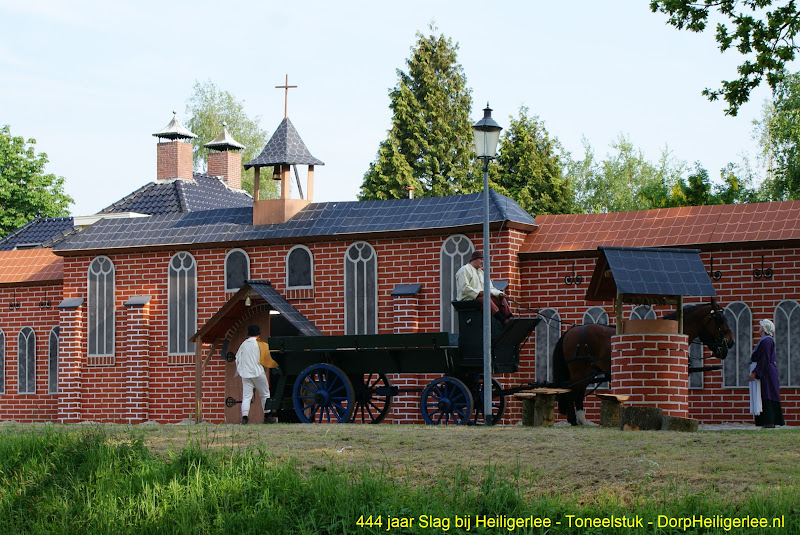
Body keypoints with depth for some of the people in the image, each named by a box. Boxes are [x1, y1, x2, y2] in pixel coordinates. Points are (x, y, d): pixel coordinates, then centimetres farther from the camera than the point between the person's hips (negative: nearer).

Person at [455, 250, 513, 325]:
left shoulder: (481, 272, 28)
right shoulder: (465, 270, 1)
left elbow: (490, 288, 22)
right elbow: (464, 288, -13)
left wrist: (498, 293, 2)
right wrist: (479, 293, -22)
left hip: (482, 296, 8)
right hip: (468, 298, -8)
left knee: (502, 299, -13)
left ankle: (511, 318, -31)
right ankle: (504, 322, -51)